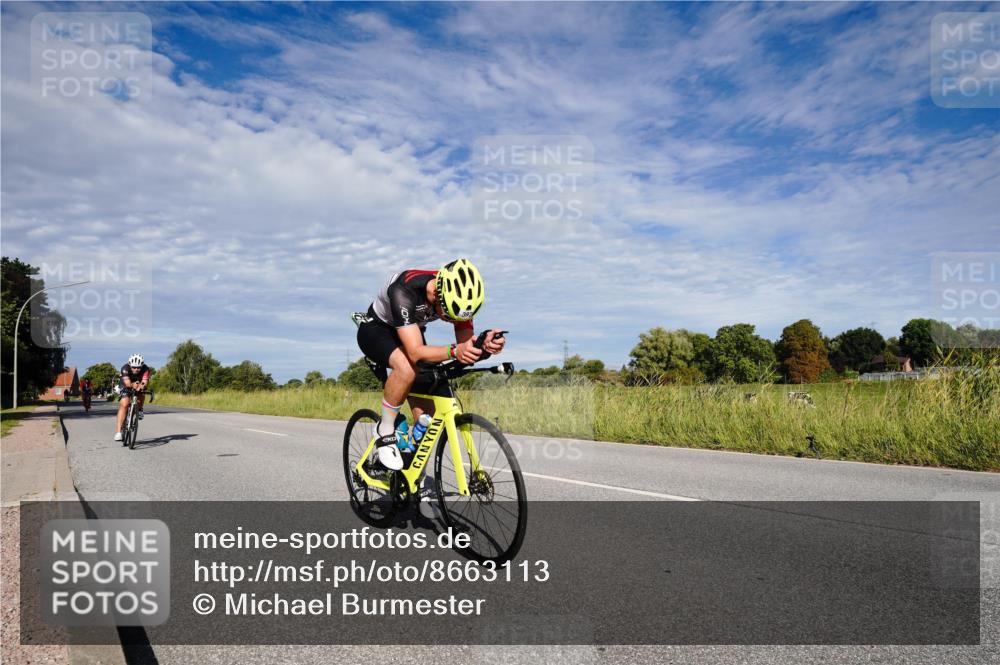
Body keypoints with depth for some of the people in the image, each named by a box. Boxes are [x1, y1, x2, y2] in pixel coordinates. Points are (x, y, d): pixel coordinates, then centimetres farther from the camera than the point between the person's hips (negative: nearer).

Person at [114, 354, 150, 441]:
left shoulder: (145, 369, -31)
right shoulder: (125, 368, -33)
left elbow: (144, 382, -44)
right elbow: (127, 382, -46)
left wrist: (141, 386, -65)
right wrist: (132, 385, -67)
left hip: (138, 386, 3)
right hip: (125, 386, -3)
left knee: (141, 395, -26)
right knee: (124, 405, -21)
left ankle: (140, 409, 8)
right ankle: (118, 431, -23)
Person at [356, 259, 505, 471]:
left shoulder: (459, 294, -24)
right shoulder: (404, 290, -40)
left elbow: (467, 343, -23)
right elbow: (415, 352, -44)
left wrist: (485, 344, -46)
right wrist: (453, 351, -60)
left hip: (410, 334, 5)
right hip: (375, 330, -5)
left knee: (426, 416, -5)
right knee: (407, 368, -39)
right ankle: (385, 431, -15)